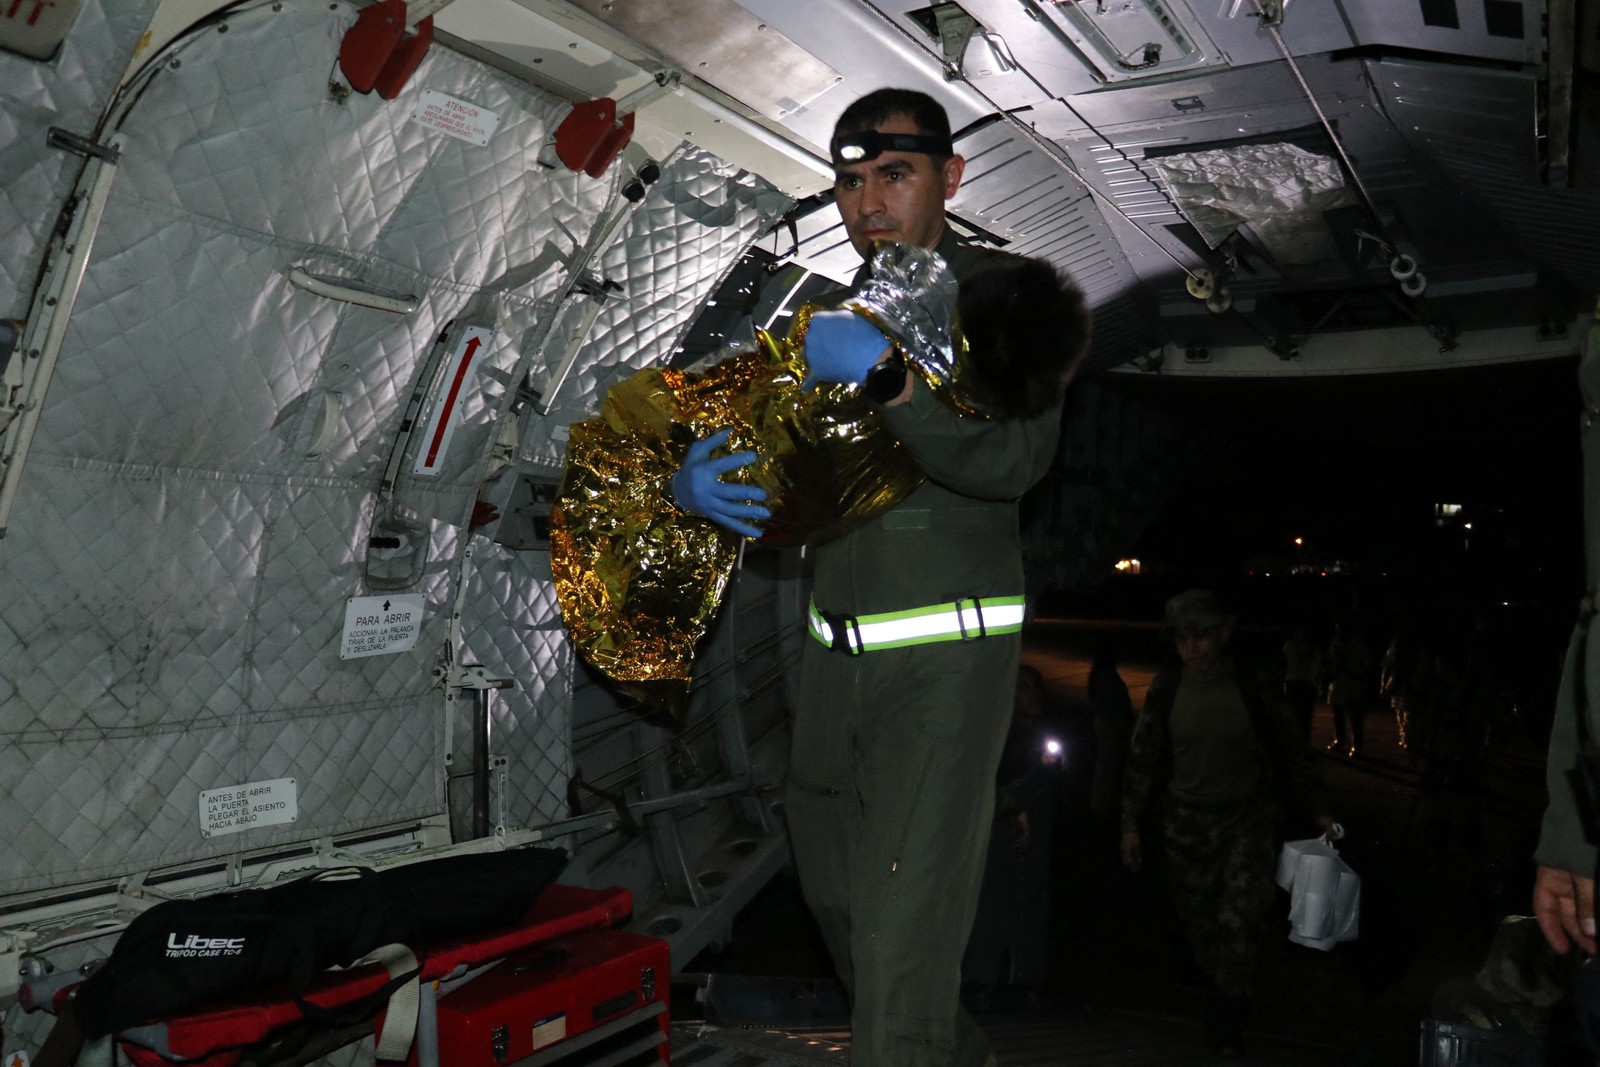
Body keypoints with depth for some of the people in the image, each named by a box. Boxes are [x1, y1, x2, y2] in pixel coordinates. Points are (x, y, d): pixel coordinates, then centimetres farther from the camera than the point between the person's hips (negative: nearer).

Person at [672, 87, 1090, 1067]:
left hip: (947, 651, -7)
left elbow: (1015, 460, -21)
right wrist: (694, 480, -12)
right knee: (833, 894, 19)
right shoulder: (829, 312, 13)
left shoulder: (1004, 294, -5)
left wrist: (884, 377, -35)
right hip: (837, 644, 7)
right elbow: (734, 423, 12)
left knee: (903, 927, -11)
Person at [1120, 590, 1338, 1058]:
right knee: (1199, 922, 9)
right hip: (1186, 821, 2)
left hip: (1247, 817, -2)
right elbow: (1143, 756, 2)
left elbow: (1291, 751, 3)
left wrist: (1315, 810, 5)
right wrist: (1130, 823, 3)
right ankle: (1228, 997, 32)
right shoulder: (1166, 686, -6)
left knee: (1240, 919, -13)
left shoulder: (1253, 685, -10)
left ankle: (1225, 1020, 4)